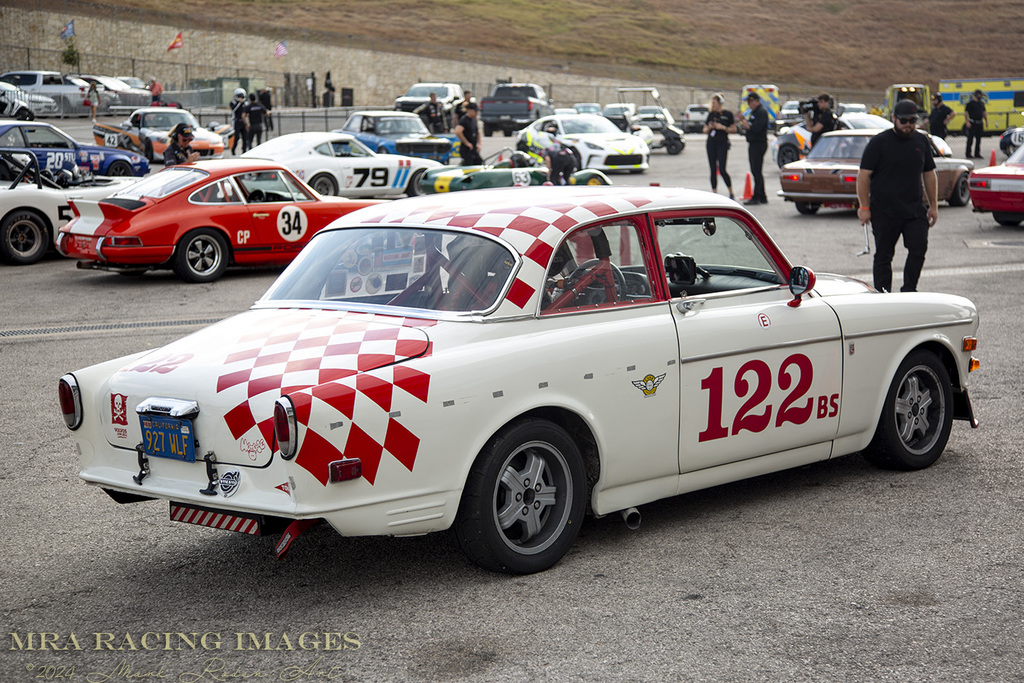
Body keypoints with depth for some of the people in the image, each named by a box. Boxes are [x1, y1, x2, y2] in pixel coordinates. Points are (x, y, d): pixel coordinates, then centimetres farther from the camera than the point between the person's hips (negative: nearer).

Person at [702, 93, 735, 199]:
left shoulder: (727, 114, -2)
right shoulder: (711, 114, 11)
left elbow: (733, 129, -2)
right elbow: (705, 130, 16)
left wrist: (722, 127, -14)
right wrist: (709, 127, -5)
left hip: (722, 143, -5)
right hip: (711, 143, 5)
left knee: (722, 170, -11)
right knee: (713, 170, 4)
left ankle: (731, 193, 3)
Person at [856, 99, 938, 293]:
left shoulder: (922, 141, 10)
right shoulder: (879, 142, -4)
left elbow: (929, 174, 17)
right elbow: (864, 175, -6)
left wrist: (933, 205, 13)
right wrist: (864, 207, -11)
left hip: (915, 210, 3)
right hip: (884, 211, -3)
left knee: (919, 248, -8)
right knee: (883, 255, 3)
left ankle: (909, 290, 7)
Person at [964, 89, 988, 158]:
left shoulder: (982, 103, 15)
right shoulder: (970, 103, -5)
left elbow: (984, 112, 21)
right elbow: (966, 113, -8)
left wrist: (986, 120, 11)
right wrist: (967, 122, -16)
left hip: (980, 124, 6)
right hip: (972, 124, -6)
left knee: (978, 139, 8)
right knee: (970, 139, -4)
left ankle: (977, 154, 14)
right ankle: (968, 154, 1)